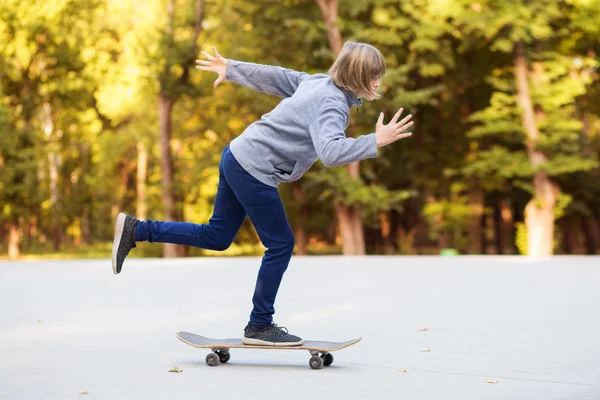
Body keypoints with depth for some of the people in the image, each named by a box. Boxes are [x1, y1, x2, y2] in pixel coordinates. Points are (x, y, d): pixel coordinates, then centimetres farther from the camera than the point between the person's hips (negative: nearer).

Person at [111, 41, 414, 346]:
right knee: (281, 245, 0)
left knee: (216, 237, 18)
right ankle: (259, 327, 11)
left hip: (236, 157, 10)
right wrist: (375, 142, -37)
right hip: (253, 171, -10)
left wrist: (231, 68, 30)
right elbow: (330, 153, -35)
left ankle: (135, 231, 20)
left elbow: (275, 76, 21)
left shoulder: (319, 81, 10)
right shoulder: (333, 105, -19)